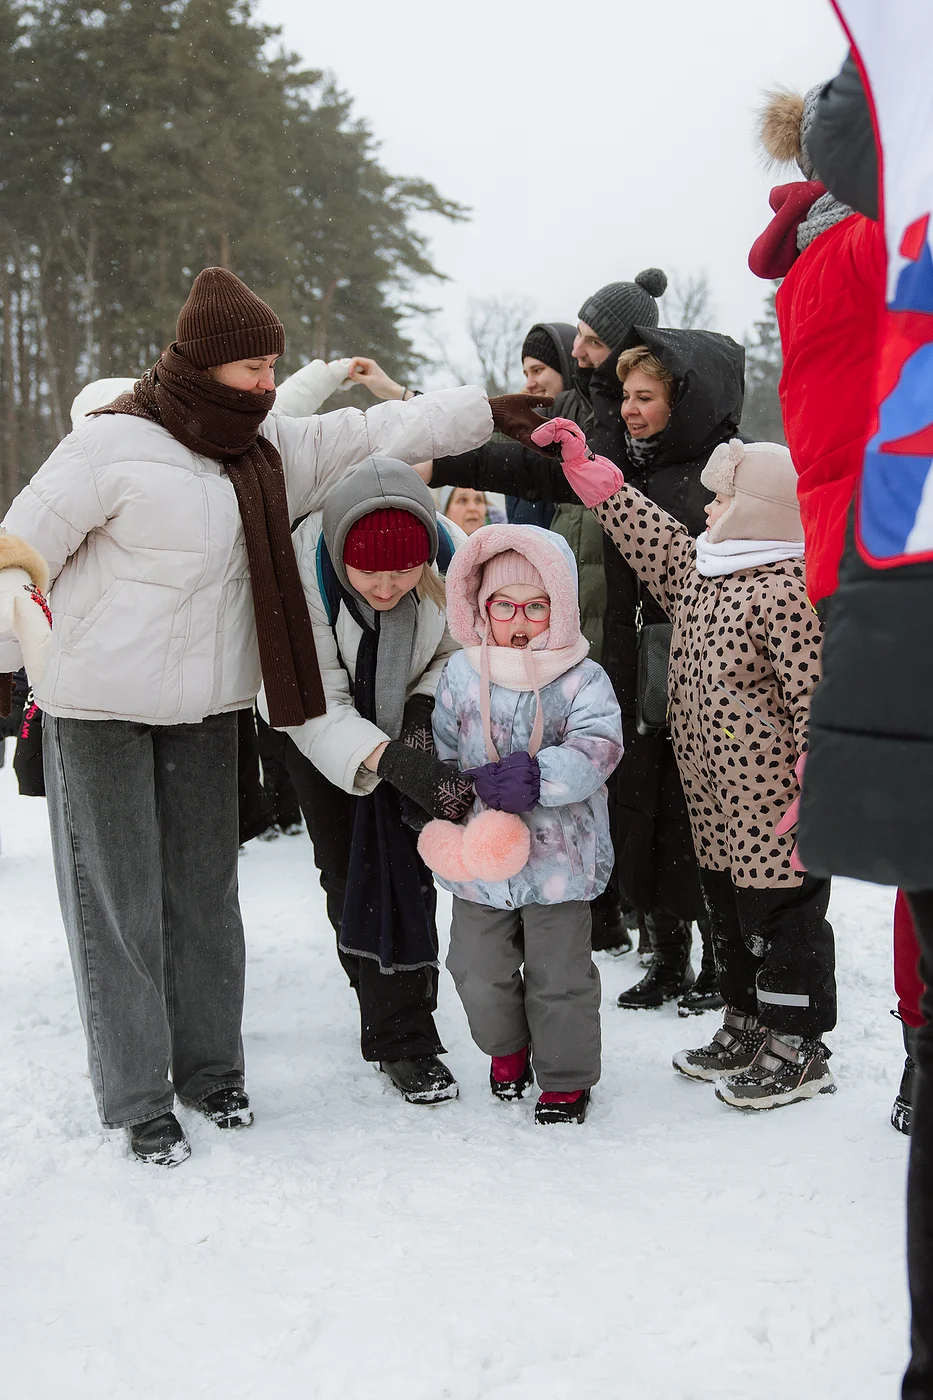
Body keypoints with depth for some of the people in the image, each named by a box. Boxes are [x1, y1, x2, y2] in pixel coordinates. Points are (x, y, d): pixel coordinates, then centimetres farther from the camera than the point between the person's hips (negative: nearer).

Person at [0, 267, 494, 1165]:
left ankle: (209, 1069, 25)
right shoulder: (115, 445, -15)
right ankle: (138, 1100, 9)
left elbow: (379, 433, 11)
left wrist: (495, 412, 10)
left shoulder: (268, 449, 6)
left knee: (204, 893, 11)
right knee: (117, 902, 0)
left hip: (206, 710, 6)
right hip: (99, 710, -6)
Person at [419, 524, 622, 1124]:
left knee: (559, 974, 6)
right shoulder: (460, 675, 2)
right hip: (478, 858, 3)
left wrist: (536, 775, -30)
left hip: (560, 856, -3)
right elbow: (441, 753, 10)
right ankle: (506, 1048, 41)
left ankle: (566, 1077, 25)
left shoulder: (583, 680, -7)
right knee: (480, 969, 14)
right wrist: (442, 809, -3)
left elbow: (597, 749, -20)